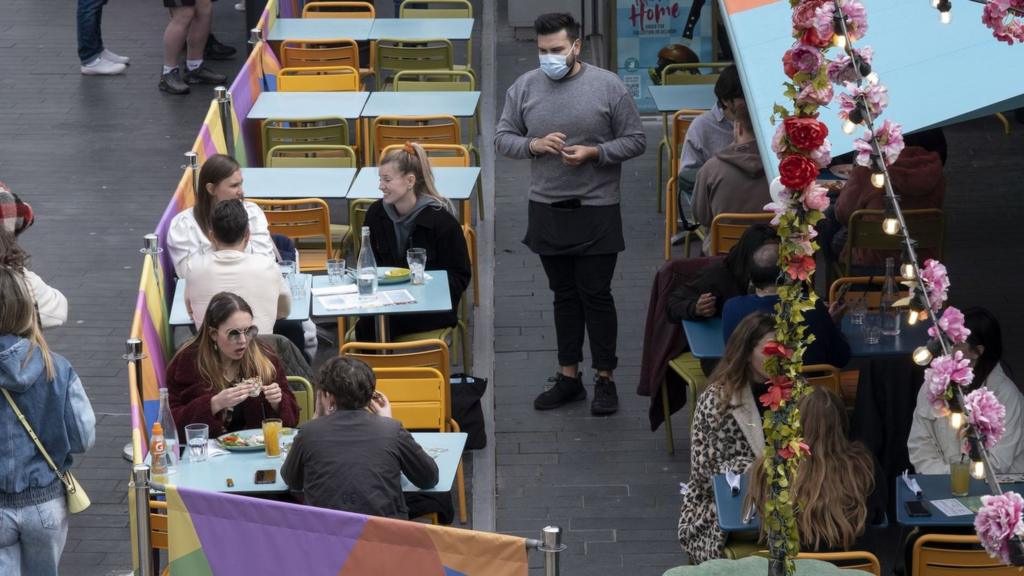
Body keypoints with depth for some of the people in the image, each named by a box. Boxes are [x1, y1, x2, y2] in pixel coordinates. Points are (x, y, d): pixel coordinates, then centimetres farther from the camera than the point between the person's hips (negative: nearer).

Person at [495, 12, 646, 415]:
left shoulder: (608, 86, -7)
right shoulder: (524, 88, 1)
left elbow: (635, 141, -3)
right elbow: (502, 138, 7)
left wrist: (593, 152, -18)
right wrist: (533, 145, -13)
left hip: (596, 212, -3)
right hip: (546, 211, 3)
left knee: (596, 295, 1)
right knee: (564, 295, 12)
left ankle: (605, 379, 11)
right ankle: (568, 378, 21)